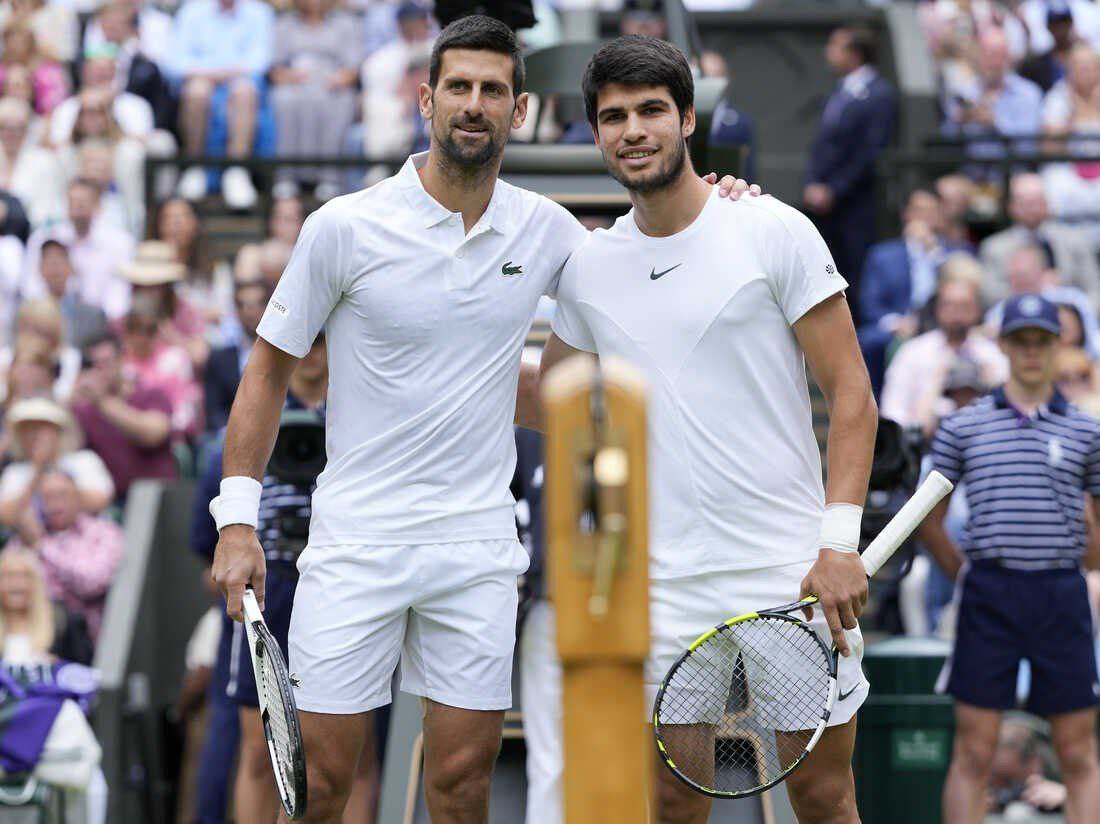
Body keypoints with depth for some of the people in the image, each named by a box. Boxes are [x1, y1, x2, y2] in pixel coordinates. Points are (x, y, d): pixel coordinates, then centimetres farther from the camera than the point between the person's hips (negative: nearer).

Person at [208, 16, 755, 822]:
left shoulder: (545, 230, 3)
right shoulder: (345, 227, -6)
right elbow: (269, 368, 1)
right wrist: (237, 520, -5)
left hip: (478, 545, 3)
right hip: (356, 538, -2)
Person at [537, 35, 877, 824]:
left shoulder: (775, 232, -4)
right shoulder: (587, 268, 8)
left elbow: (851, 391, -4)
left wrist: (840, 542, -12)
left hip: (794, 574, -3)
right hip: (665, 590, 3)